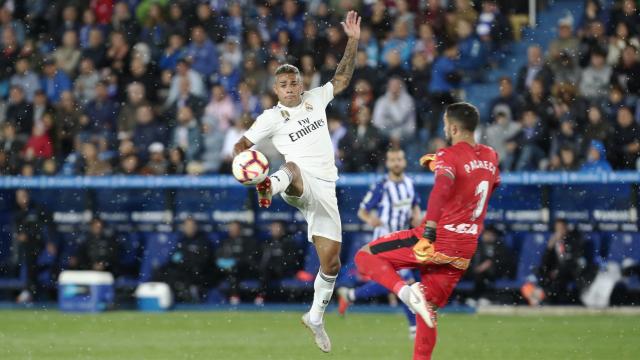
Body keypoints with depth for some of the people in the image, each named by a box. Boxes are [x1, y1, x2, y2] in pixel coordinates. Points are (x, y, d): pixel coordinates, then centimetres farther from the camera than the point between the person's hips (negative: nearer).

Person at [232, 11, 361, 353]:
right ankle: (270, 187, -82)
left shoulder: (315, 99, 14)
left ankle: (315, 318, 24)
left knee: (331, 260, 3)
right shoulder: (271, 117, 3)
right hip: (299, 184, -4)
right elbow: (242, 144, 4)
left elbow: (342, 79, 26)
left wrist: (353, 41, 18)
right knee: (292, 168, -44)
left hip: (324, 188, 5)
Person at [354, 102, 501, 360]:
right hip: (464, 252, 7)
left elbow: (443, 185, -30)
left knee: (365, 256, 3)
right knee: (427, 311, 19)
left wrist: (429, 230, -35)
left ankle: (404, 290, -20)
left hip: (436, 241, -7)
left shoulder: (449, 155, -9)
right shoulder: (490, 157, 13)